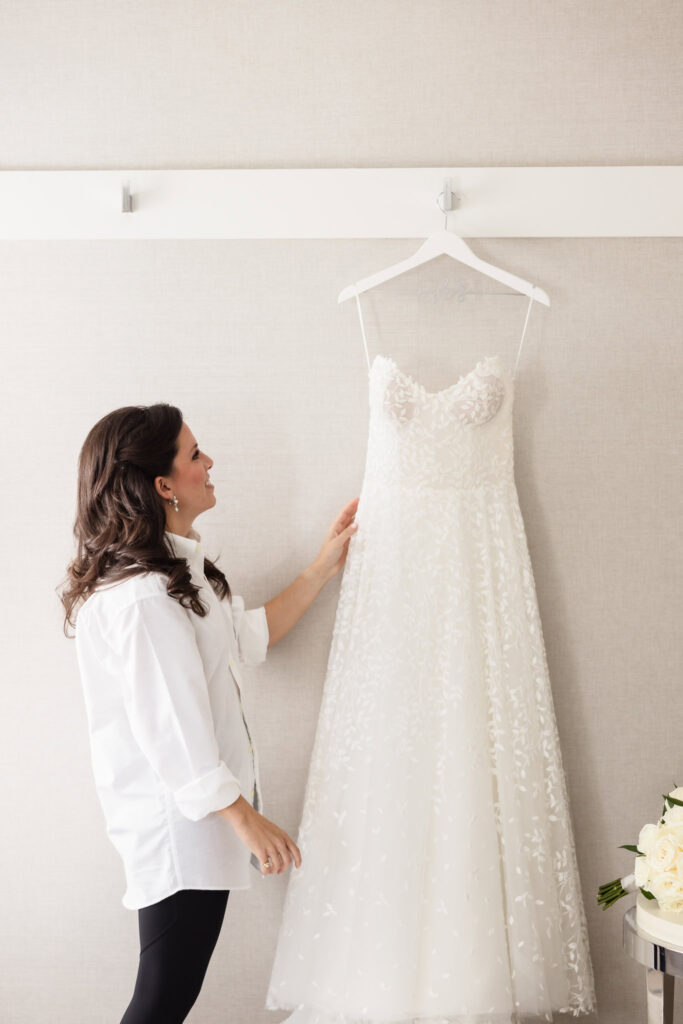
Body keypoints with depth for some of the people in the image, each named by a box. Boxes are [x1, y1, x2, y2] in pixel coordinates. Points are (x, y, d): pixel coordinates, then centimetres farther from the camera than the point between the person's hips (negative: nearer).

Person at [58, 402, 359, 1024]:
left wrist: (324, 568, 20)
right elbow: (171, 727, -23)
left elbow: (250, 637, 21)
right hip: (178, 823, -10)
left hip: (197, 809, 10)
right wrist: (245, 819, -18)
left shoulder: (176, 570, 12)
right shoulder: (141, 597, -24)